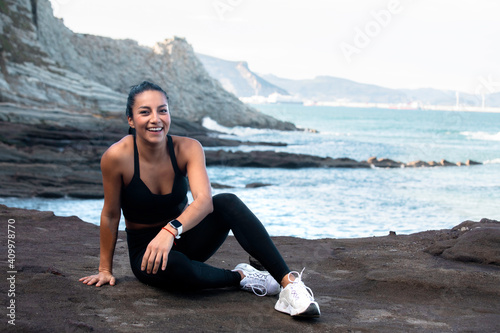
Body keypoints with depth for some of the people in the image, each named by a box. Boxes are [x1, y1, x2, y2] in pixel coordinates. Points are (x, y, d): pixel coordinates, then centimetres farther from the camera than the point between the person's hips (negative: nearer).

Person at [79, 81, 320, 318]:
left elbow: (205, 199, -31)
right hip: (144, 250, -2)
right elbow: (110, 215, -9)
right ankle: (240, 277, -14)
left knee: (227, 202, -28)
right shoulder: (117, 157, -20)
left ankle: (289, 282, -35)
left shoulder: (187, 148, -15)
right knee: (172, 265, -40)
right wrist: (105, 269, -1)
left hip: (184, 238, 2)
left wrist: (171, 229, -49)